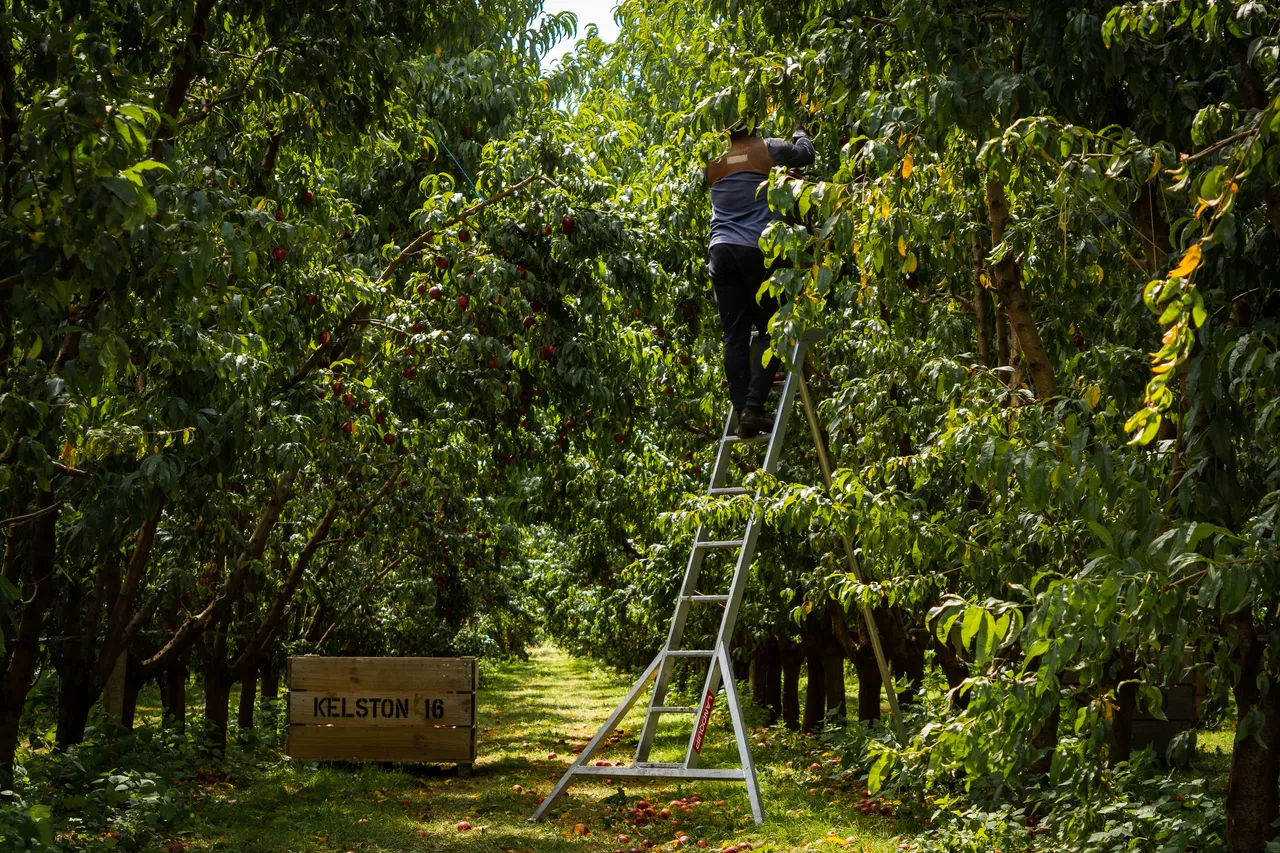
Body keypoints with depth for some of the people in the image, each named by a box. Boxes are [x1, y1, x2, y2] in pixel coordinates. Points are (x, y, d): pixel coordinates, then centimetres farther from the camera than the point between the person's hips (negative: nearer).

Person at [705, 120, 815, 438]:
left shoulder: (714, 162, 13)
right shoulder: (768, 150, 3)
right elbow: (806, 153, 20)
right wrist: (800, 132, 41)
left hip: (720, 252, 4)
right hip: (757, 250, -4)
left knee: (735, 337, 4)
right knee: (770, 331, 4)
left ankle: (742, 414, 1)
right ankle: (753, 408, -10)